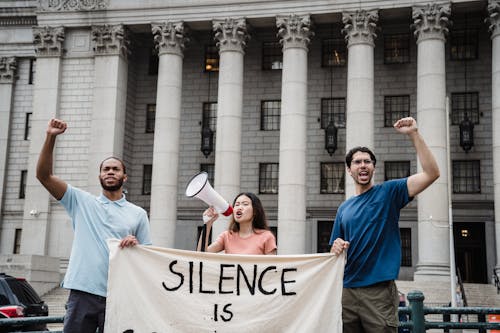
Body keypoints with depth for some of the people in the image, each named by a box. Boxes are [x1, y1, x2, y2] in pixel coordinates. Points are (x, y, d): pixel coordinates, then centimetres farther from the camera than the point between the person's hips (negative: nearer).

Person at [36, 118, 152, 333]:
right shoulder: (82, 202, 11)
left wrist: (135, 244, -9)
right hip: (82, 293, 0)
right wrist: (50, 138, -6)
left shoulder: (138, 214, 13)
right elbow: (44, 175, 4)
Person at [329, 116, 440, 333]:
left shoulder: (388, 192, 2)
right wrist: (337, 247, -5)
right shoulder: (344, 209, 15)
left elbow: (431, 173, -11)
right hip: (347, 289, 5)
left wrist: (414, 134, -19)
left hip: (379, 290, -4)